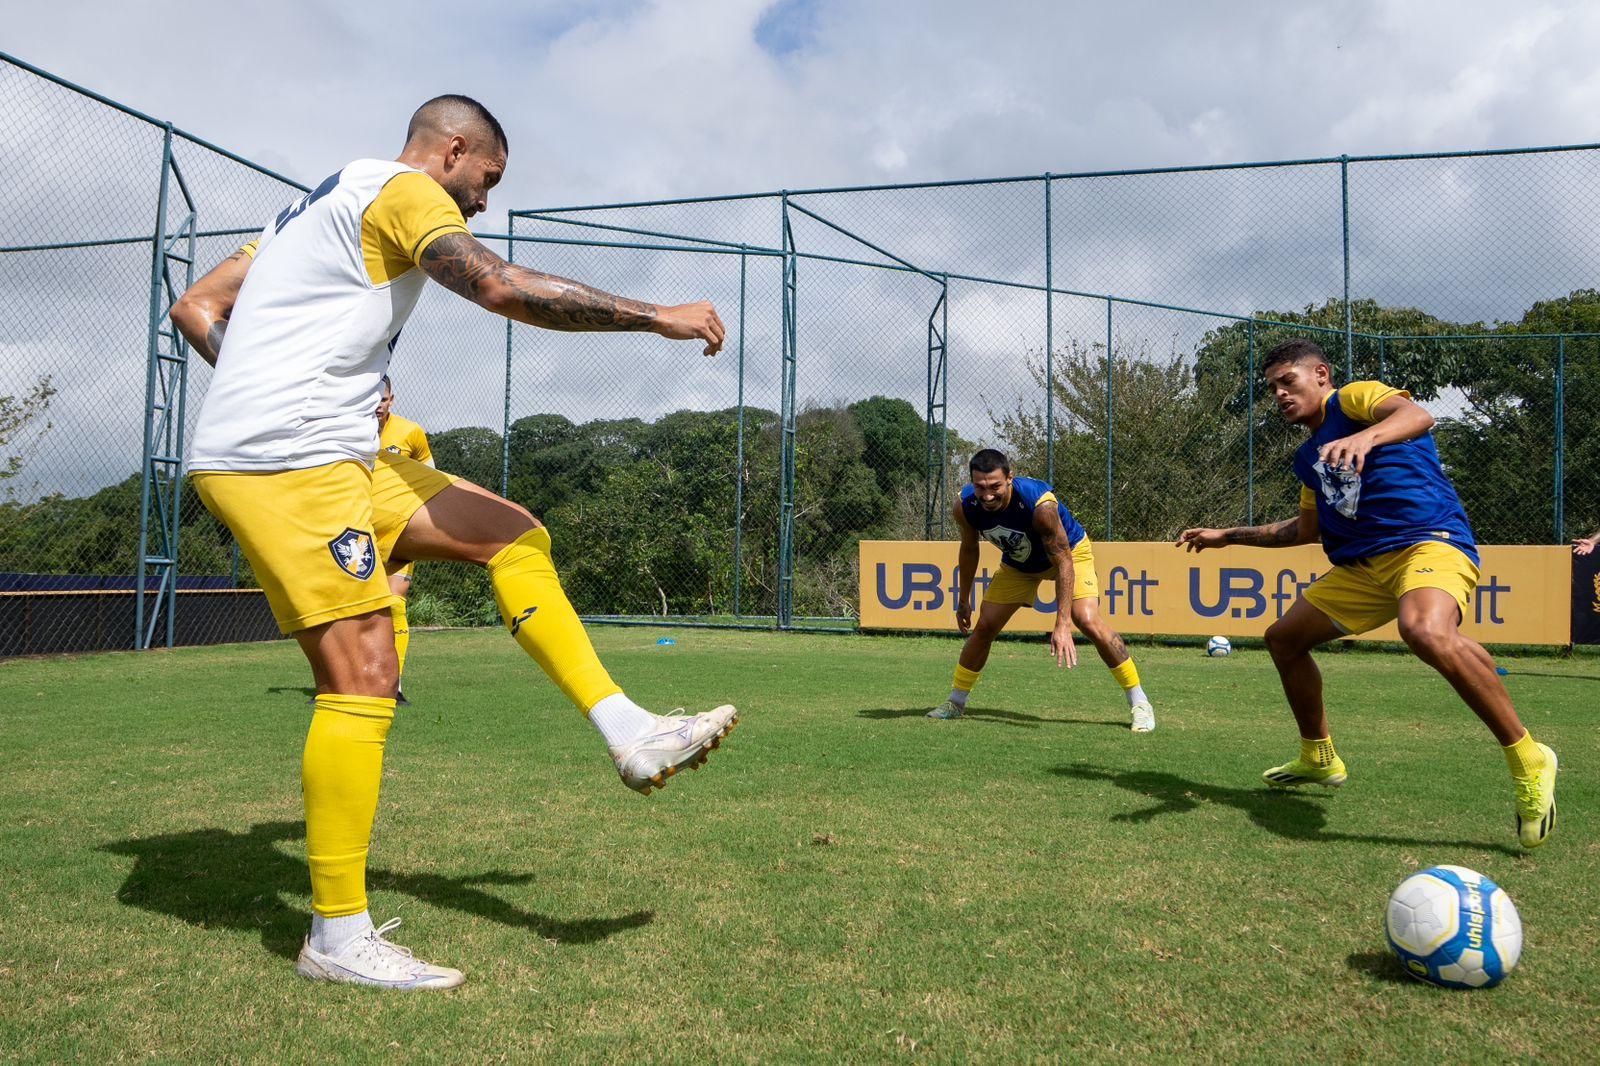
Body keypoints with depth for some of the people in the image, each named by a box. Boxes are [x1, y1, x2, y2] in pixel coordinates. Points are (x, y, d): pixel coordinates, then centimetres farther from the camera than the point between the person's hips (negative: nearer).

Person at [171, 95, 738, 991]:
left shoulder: (319, 204, 26)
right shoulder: (404, 190, -3)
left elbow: (196, 307, 23)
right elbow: (503, 288, -20)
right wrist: (658, 316, -14)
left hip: (335, 458, 10)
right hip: (289, 461, -10)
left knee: (514, 536, 5)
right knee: (364, 678, -11)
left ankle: (632, 736, 0)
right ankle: (339, 938, -1)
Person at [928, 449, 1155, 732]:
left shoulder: (1040, 504, -41)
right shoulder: (964, 506, -26)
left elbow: (1063, 562, -36)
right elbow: (969, 549, -4)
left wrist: (1062, 624, -41)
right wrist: (964, 599, 4)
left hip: (1069, 551, -4)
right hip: (1017, 562, 5)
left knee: (1088, 621, -22)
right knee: (984, 628, -1)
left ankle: (1140, 704, -10)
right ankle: (955, 702, 18)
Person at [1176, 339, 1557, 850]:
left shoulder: (1354, 397, 0)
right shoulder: (1309, 456, 24)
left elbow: (1417, 415, -22)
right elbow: (1305, 528, 35)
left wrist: (1366, 437, -43)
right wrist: (1228, 535, 36)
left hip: (1428, 539, -9)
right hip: (1362, 565, 9)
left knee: (1427, 631, -39)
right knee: (1283, 638, 13)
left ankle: (1527, 759, -23)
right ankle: (1319, 759, 30)